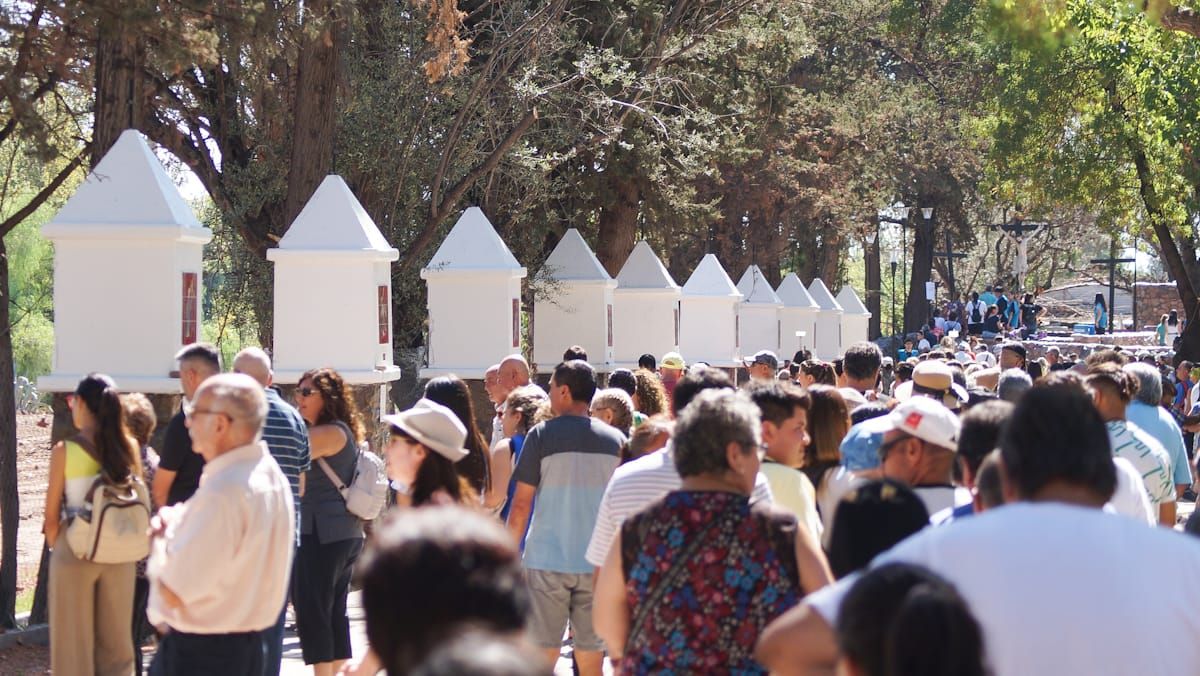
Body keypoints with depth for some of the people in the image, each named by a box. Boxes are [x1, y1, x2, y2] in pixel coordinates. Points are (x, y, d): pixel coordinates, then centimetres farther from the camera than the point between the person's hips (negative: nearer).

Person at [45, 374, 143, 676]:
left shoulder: (64, 451, -11)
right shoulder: (129, 447, -3)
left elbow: (52, 517, -7)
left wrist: (55, 548, 10)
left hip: (75, 552, -3)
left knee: (74, 642, 8)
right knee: (116, 641, 13)